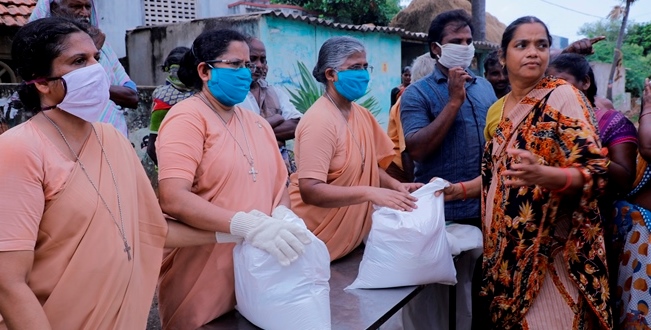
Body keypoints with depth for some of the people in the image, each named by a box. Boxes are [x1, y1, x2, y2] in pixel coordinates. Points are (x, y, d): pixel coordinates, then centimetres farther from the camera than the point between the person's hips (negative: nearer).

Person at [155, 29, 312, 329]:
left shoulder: (257, 123, 10)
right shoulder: (187, 117, -12)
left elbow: (279, 185, 12)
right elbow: (173, 200, -23)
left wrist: (281, 217, -10)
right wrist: (247, 225, -32)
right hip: (202, 279, -6)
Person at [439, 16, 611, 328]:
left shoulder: (563, 96, -10)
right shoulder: (500, 108, 8)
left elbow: (595, 171, -17)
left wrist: (542, 175, -34)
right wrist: (454, 190, 5)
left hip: (549, 250, -5)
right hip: (506, 249, 6)